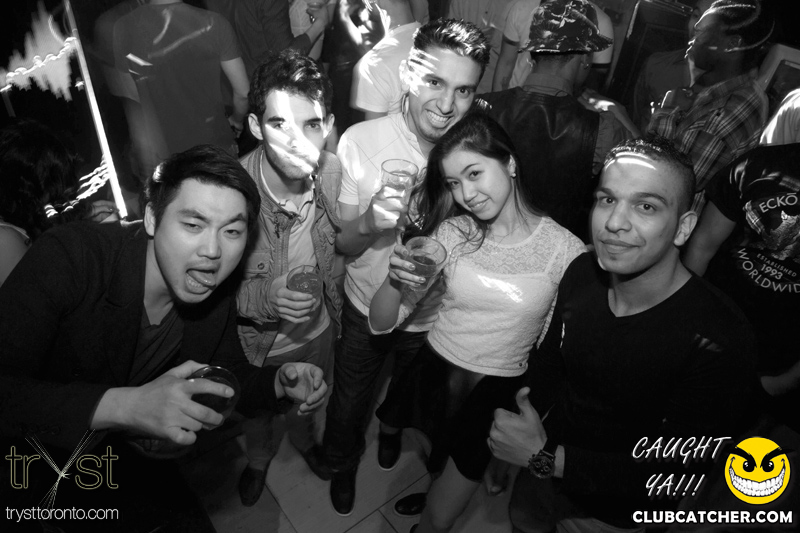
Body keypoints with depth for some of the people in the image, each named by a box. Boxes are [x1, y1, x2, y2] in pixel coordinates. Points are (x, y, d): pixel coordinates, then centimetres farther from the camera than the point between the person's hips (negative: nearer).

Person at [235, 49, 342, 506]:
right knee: (257, 414, 30)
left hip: (317, 330, 3)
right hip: (254, 343, -2)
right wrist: (265, 296, -41)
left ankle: (305, 440, 70)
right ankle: (260, 458, 66)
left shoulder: (333, 172, -24)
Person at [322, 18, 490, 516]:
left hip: (435, 318, 2)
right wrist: (370, 220, -36)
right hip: (365, 309, -1)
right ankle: (343, 461, 57)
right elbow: (344, 246, -17)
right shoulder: (360, 141, -22)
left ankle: (393, 427, 67)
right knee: (349, 402, 21)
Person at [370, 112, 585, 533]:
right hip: (432, 375, 2)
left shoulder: (566, 250, -14)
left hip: (497, 396, -1)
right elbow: (380, 324, -9)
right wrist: (396, 281, -28)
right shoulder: (451, 233, -9)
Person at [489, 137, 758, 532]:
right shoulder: (581, 273, -16)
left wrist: (548, 459, -30)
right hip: (541, 466, 4)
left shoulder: (718, 341, -32)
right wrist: (509, 440, -7)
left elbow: (677, 469, -26)